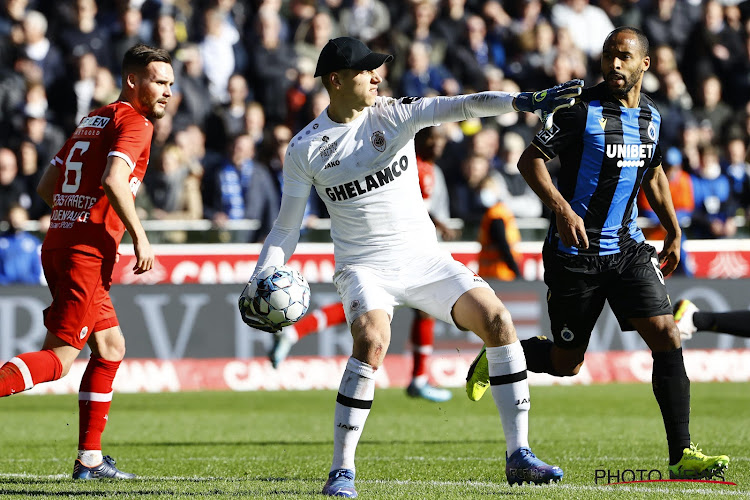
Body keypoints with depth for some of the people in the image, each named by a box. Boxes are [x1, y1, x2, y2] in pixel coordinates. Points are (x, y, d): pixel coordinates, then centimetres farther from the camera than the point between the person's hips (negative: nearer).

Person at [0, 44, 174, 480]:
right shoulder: (134, 123, -6)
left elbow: (46, 186, 21)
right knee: (60, 358, -9)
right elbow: (113, 180, -22)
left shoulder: (92, 121, 20)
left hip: (59, 244, 9)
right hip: (87, 252, -9)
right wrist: (140, 237, -16)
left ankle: (90, 459, 16)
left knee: (111, 346, 16)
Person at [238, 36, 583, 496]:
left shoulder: (394, 113, -1)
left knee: (496, 319, -13)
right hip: (364, 266, -3)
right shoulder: (305, 150, -2)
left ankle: (519, 456, -6)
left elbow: (455, 108, -18)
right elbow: (286, 228, 4)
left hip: (424, 258, 3)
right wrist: (258, 282, -10)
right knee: (372, 340, -30)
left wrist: (518, 101, -33)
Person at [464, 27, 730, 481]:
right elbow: (530, 159, -14)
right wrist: (562, 209, -27)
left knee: (667, 337, -12)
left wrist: (674, 230, 20)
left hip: (628, 248, 5)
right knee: (565, 364, 2)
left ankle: (682, 457, -11)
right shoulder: (584, 109, -12)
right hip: (575, 252, -5)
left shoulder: (651, 115, 7)